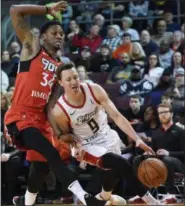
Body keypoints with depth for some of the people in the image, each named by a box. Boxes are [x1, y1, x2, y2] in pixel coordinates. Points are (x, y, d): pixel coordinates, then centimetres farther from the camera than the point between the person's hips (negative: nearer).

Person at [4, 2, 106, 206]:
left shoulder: (59, 67, 17)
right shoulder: (32, 47, 1)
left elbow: (50, 103, 12)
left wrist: (57, 130, -2)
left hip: (40, 119, 8)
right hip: (20, 117, -8)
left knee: (41, 167, 15)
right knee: (52, 155, -22)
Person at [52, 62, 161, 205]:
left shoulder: (94, 90, -19)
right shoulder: (59, 111, -24)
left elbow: (116, 116, -18)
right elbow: (65, 135, -4)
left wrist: (137, 139, -25)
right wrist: (77, 148, -25)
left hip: (107, 136, 4)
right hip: (88, 145, -4)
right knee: (121, 164, -23)